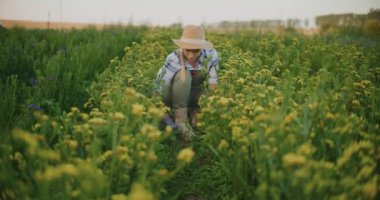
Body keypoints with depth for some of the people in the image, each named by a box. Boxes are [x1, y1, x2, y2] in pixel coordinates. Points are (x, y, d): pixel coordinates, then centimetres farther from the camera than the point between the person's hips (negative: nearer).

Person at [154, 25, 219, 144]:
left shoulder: (211, 55, -20)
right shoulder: (174, 59, -29)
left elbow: (213, 85, -17)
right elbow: (160, 86, -31)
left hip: (195, 94, 3)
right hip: (174, 95, -2)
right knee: (183, 74, -35)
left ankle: (194, 112, 4)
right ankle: (180, 120, -27)